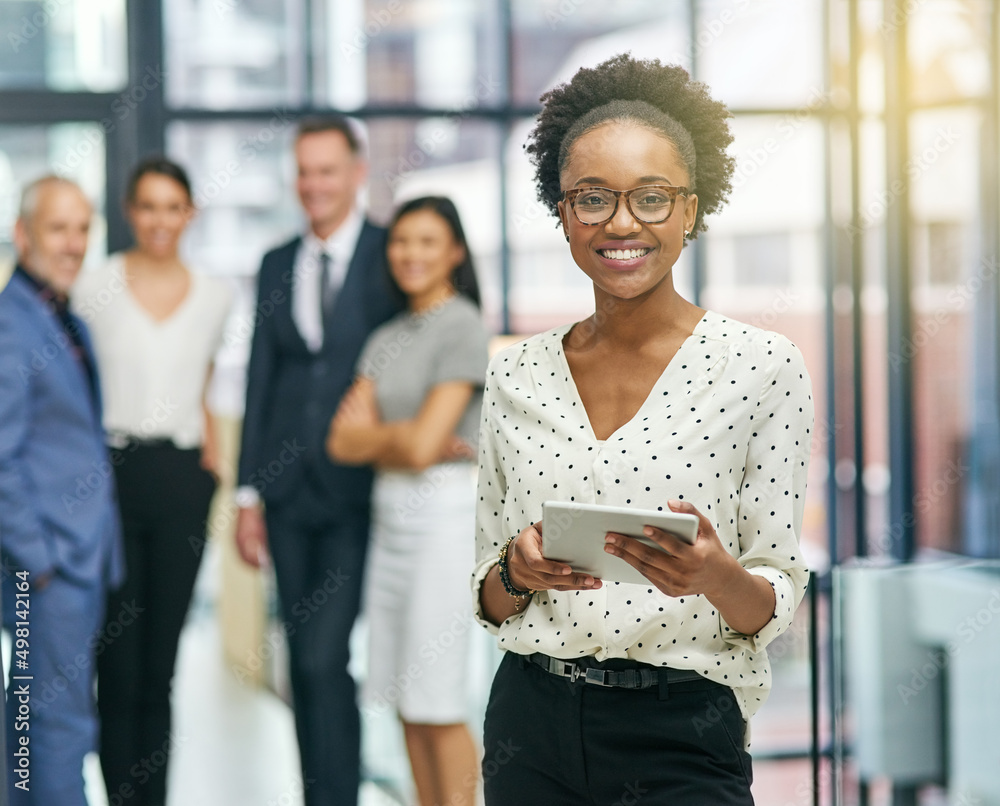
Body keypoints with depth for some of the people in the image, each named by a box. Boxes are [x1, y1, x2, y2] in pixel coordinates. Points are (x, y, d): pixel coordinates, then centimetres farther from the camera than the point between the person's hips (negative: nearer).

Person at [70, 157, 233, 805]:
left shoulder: (215, 295, 9)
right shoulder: (94, 289, 1)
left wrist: (214, 458, 9)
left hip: (182, 481, 2)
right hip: (111, 474, -2)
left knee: (163, 658, 7)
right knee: (117, 654, -1)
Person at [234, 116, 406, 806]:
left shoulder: (393, 258, -4)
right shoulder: (277, 265, 11)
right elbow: (260, 380, 11)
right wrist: (249, 495, 9)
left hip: (362, 490, -5)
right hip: (289, 489, 5)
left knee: (325, 657, -14)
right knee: (304, 661, 11)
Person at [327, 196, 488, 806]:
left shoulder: (462, 328, -9)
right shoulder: (386, 339, 13)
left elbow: (421, 446, -16)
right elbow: (343, 441, 5)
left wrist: (371, 433, 2)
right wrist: (401, 440, -10)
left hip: (444, 515, -7)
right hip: (389, 516, 8)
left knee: (438, 705, -4)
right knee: (405, 698, 9)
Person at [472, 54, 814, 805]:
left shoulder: (763, 367, -6)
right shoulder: (515, 374, 4)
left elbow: (777, 606, -5)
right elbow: (488, 601, 8)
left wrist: (715, 575, -26)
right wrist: (519, 572, -13)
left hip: (682, 742, -3)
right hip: (530, 724, 4)